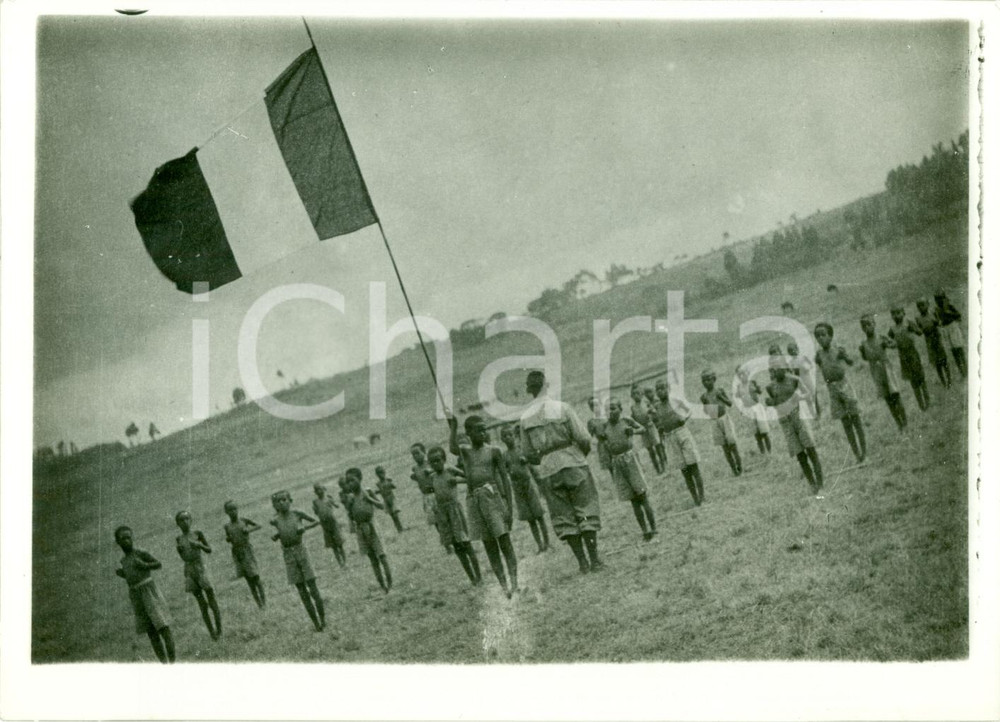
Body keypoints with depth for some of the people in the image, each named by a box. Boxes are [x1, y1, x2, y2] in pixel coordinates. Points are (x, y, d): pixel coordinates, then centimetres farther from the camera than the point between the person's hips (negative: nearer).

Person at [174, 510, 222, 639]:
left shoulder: (197, 534, 0)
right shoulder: (179, 539, 7)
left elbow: (209, 550, -1)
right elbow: (183, 557, 16)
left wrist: (200, 545, -19)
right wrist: (179, 549, -3)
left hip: (201, 568, -2)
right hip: (189, 571, 2)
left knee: (212, 601, -2)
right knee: (202, 605, 5)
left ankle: (219, 630, 5)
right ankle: (212, 632, 9)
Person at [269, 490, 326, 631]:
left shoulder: (297, 513, -7)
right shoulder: (275, 521, -2)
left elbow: (316, 521, 6)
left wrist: (305, 527, -11)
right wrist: (275, 535, -2)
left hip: (301, 551, -2)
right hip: (288, 555, 2)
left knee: (313, 589, -4)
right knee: (302, 592, 5)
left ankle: (323, 619, 8)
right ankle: (316, 623, 12)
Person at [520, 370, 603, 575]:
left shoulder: (525, 418, 2)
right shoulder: (562, 408, -7)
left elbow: (527, 453, 7)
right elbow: (583, 438, -9)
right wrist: (584, 454, 11)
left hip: (548, 472, 3)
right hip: (573, 464, -3)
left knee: (563, 517, 9)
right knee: (587, 511, 4)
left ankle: (582, 561, 7)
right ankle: (594, 559, 0)